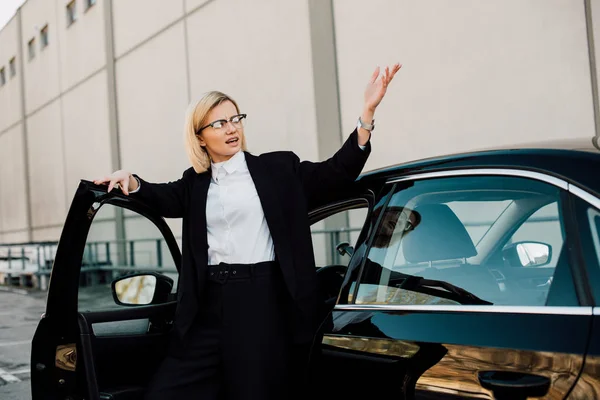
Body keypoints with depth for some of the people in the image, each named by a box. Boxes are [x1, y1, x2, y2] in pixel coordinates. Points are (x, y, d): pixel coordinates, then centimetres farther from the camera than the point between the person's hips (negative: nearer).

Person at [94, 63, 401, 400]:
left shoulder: (279, 168, 7)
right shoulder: (196, 183, 16)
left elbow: (338, 172, 2)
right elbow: (165, 198, 1)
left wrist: (368, 111, -8)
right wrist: (130, 181, -20)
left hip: (264, 305, -3)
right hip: (210, 306, 3)